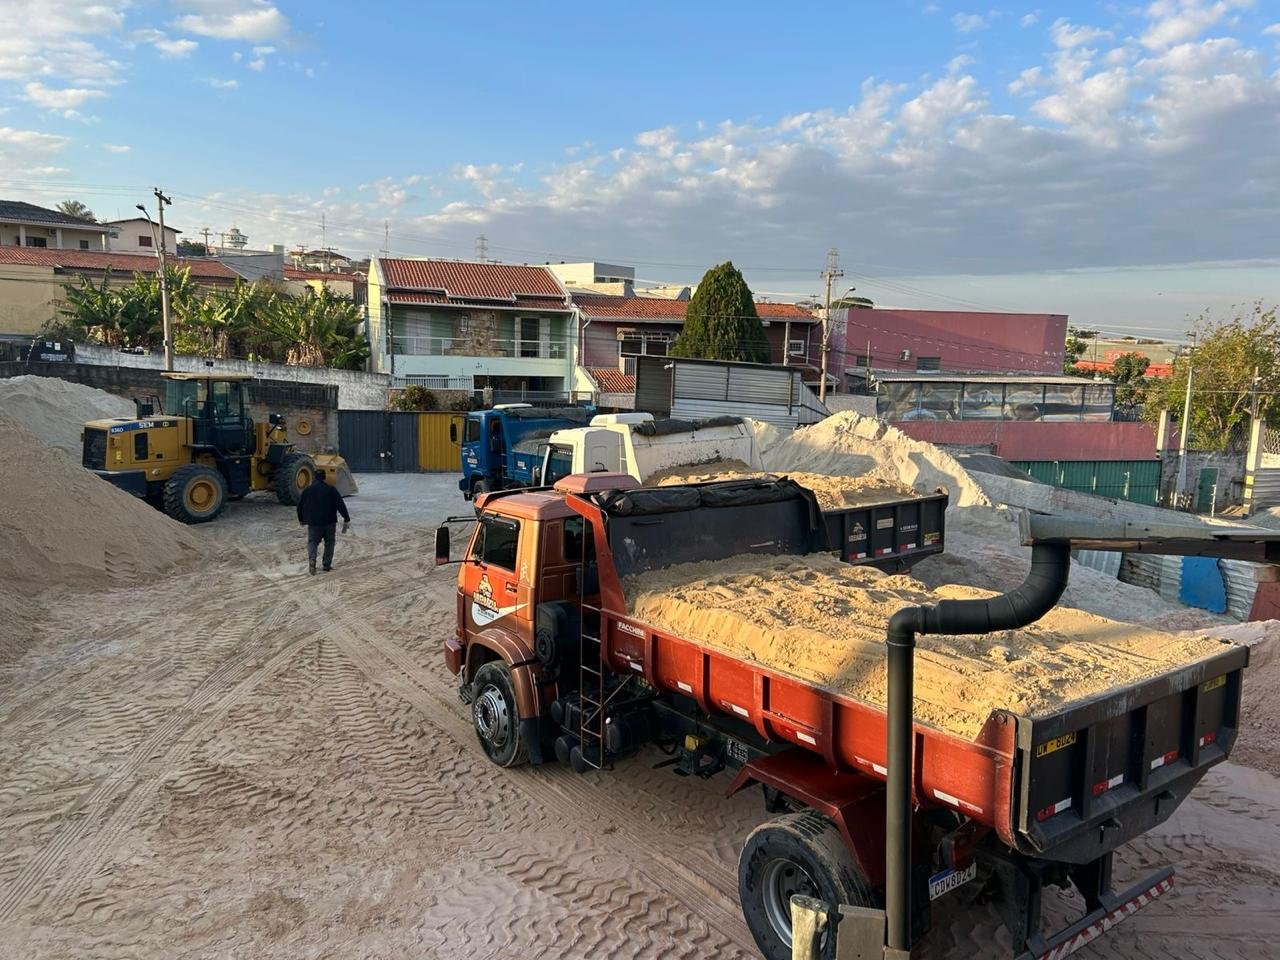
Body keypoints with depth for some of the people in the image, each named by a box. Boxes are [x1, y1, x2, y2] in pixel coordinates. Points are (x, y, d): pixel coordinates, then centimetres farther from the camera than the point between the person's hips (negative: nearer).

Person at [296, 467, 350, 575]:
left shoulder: (307, 491, 2)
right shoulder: (331, 490, -5)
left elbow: (300, 506, 12)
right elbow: (341, 505, -10)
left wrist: (301, 520, 27)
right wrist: (347, 519, -6)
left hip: (313, 523, 1)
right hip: (330, 523, -1)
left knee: (312, 542, 12)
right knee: (329, 543, 14)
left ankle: (312, 559, -16)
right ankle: (327, 565, 13)